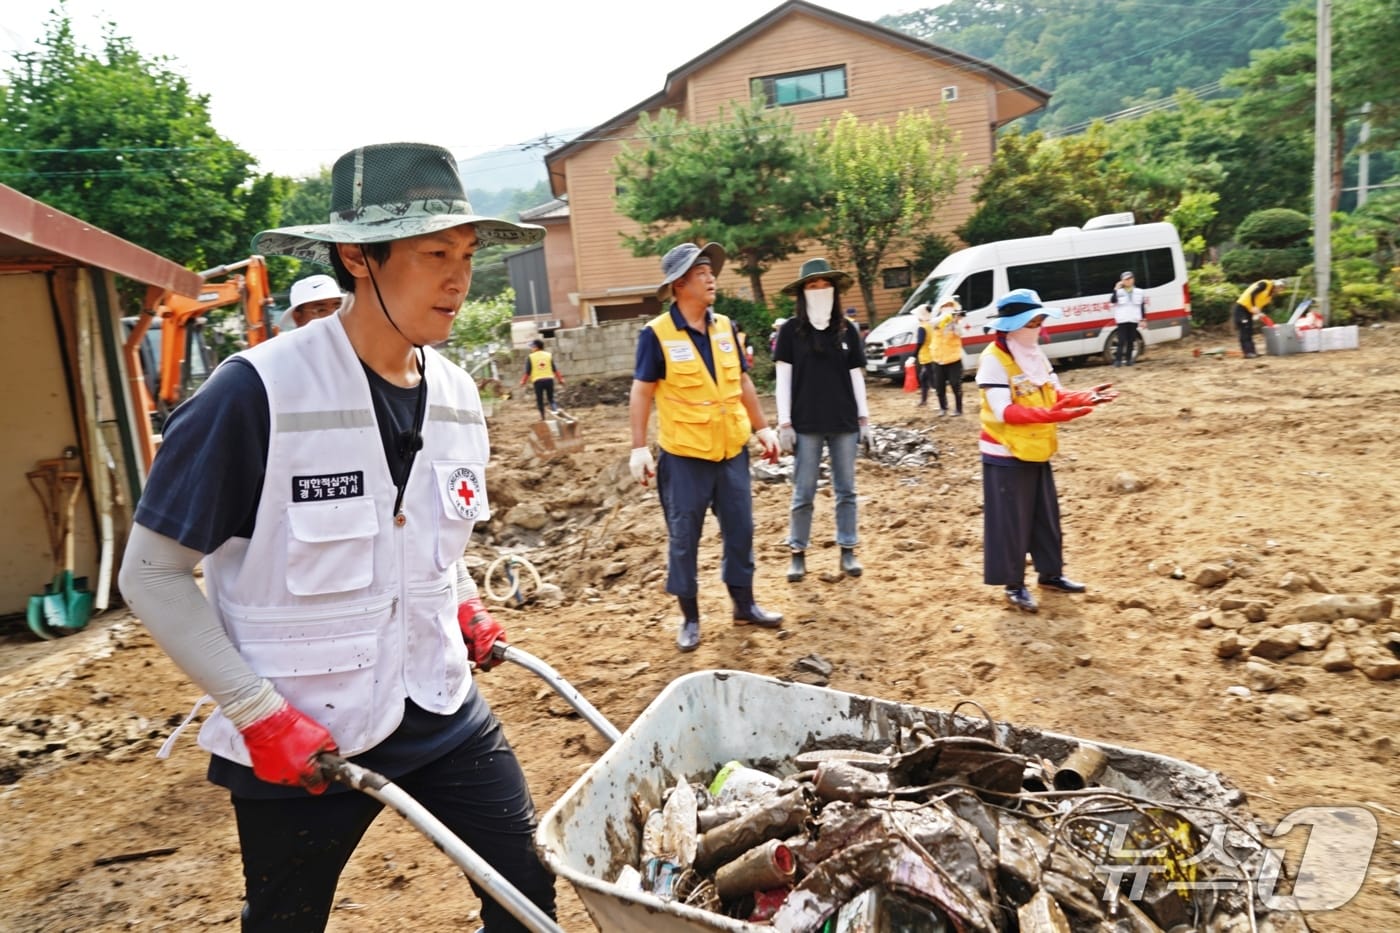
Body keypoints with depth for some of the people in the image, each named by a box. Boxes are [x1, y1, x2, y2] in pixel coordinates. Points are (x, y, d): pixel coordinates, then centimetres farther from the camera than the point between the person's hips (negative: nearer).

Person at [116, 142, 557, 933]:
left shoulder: (458, 395, -2)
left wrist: (467, 607, 2)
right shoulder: (258, 392, -20)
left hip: (443, 709, 4)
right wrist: (257, 712, -15)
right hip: (297, 738, -4)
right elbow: (153, 573, -12)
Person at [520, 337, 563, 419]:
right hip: (549, 379, 2)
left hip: (537, 380, -2)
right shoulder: (549, 355, 7)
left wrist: (523, 381, 11)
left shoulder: (530, 357, 0)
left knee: (539, 400, 10)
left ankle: (542, 416, 13)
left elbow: (527, 372, 0)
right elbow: (555, 369, 6)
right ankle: (556, 410, -14)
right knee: (551, 398, 11)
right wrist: (560, 379, 12)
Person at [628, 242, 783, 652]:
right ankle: (690, 617, 21)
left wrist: (763, 427, 11)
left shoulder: (724, 326, 5)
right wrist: (639, 448, -13)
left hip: (732, 450, 5)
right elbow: (641, 392, -8)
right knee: (684, 539, 6)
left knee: (740, 531, 12)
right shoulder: (657, 334, -10)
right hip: (684, 456, -5)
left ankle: (744, 604, 29)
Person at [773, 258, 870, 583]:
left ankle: (848, 551, 20)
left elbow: (856, 375, 9)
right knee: (803, 493, 4)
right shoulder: (790, 330, -2)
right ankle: (798, 554, 15)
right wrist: (784, 423, -7)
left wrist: (864, 418, 7)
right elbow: (783, 378, -3)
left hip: (844, 422, 2)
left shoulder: (847, 329, 5)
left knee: (846, 491, 9)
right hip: (806, 424, -2)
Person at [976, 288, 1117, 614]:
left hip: (1037, 452, 9)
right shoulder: (993, 360, -19)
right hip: (1006, 455, -8)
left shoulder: (1036, 354, 8)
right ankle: (1014, 585, 13)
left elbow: (1056, 394, 8)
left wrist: (1086, 397, -11)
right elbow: (1004, 411, -27)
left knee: (1047, 517, 17)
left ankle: (1051, 574, 32)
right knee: (1011, 523, 0)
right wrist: (1049, 414, -36)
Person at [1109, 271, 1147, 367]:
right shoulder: (1119, 292, 1)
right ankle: (1118, 360, -7)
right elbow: (1113, 300, -18)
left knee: (1131, 341, 6)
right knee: (1121, 341, -8)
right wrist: (1116, 289, -19)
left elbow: (1142, 306, 12)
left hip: (1134, 320, 3)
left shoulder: (1139, 292, 9)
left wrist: (1143, 319, 9)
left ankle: (1128, 359, 14)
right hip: (1122, 320, -3)